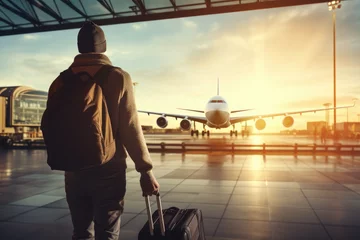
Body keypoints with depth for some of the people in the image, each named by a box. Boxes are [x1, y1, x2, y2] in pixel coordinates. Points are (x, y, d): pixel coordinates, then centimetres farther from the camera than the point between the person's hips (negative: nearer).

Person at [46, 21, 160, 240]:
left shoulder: (62, 80, 3)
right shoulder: (118, 77, -8)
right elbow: (130, 127, -13)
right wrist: (145, 169, -7)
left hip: (74, 170, 4)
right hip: (109, 169, -4)